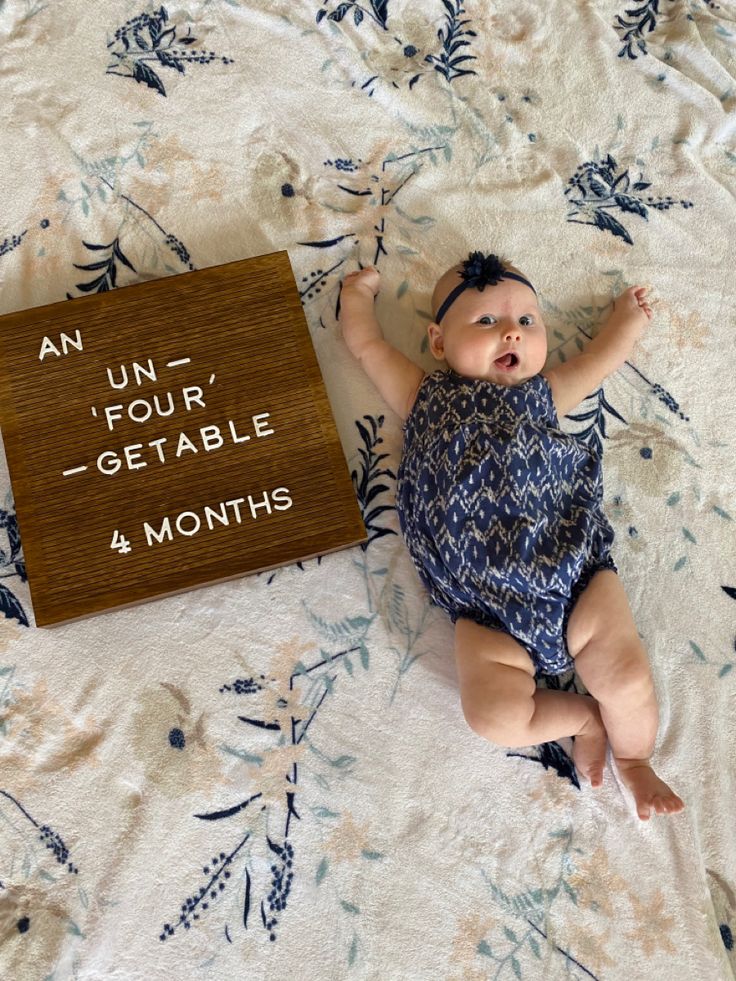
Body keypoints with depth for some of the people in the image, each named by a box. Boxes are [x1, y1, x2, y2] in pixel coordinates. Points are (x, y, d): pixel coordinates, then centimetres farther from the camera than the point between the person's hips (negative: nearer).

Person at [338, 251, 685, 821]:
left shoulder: (543, 395, 20)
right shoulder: (425, 398, 16)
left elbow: (600, 360, 36)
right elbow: (366, 344, 23)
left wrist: (628, 316, 48)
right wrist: (360, 291, 38)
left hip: (576, 578, 2)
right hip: (487, 608, -1)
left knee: (628, 676, -10)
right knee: (494, 717, -17)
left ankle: (635, 758, 25)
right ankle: (583, 715, 14)